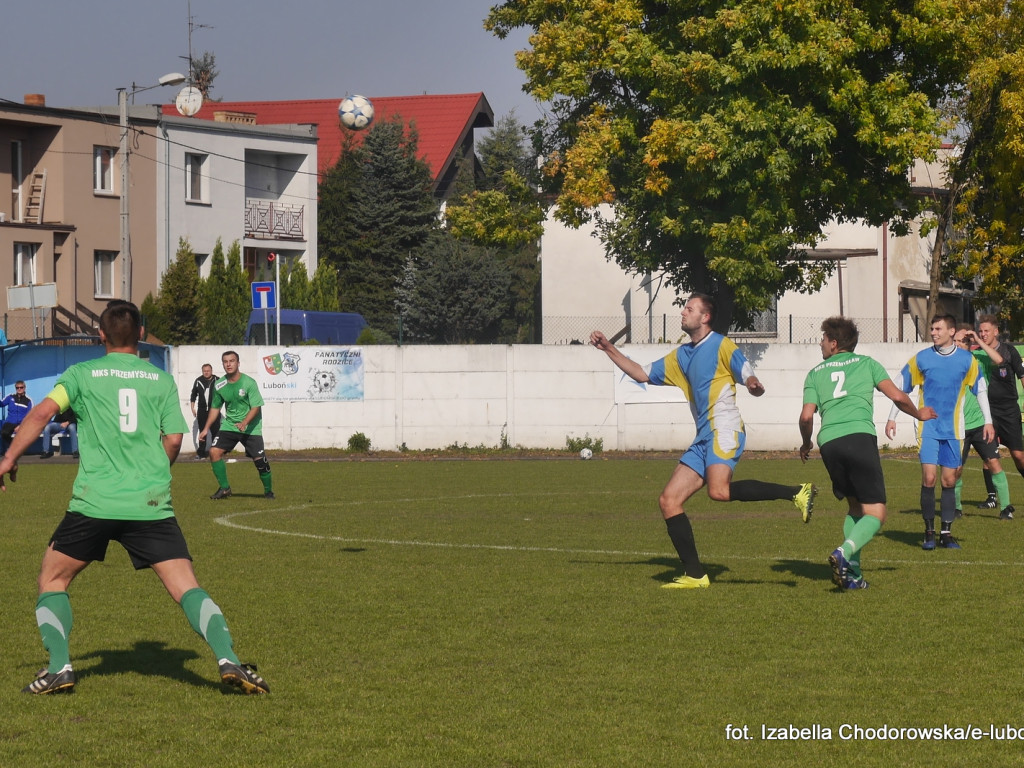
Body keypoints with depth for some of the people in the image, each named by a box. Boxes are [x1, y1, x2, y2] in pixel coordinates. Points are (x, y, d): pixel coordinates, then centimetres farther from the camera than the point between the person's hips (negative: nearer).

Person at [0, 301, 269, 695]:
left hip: (94, 501, -1)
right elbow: (173, 440, 7)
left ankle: (59, 666, 4)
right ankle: (228, 659, -20)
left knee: (52, 579, 17)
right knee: (187, 586, -2)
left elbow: (41, 413, -5)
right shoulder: (161, 379, 11)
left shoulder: (81, 374, 8)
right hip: (151, 506, 1)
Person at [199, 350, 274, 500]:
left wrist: (244, 423, -31)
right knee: (214, 451, -13)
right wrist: (206, 428, 9)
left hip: (251, 427, -4)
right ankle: (224, 488, 0)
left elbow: (256, 407, -17)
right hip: (229, 425, 4)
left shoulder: (249, 383, -15)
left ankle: (268, 491, 15)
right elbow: (215, 408, 12)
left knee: (259, 460, -8)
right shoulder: (219, 385, -2)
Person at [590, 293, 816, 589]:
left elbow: (750, 379, -10)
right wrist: (608, 349, 23)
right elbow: (642, 374, 29)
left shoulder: (722, 346, 0)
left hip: (724, 430, -8)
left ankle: (796, 493, -26)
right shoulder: (681, 357, 23)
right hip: (703, 439, 8)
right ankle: (694, 574, 3)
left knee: (719, 490, -34)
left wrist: (754, 385, -34)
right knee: (669, 501, 1)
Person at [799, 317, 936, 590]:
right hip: (859, 437, -3)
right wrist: (919, 414, 27)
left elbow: (807, 416, 9)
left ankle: (852, 572, 8)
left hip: (828, 442, 3)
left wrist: (806, 444, 28)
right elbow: (897, 396, 8)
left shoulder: (815, 373, 20)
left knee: (855, 506, 20)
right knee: (875, 513, -2)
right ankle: (845, 552, -29)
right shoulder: (866, 363, 17)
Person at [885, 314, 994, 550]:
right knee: (929, 477, -11)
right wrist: (891, 418, 6)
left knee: (949, 480, 3)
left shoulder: (967, 360, 1)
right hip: (928, 427, -1)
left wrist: (988, 421, 8)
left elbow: (981, 389, 11)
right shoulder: (920, 359, -2)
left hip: (953, 429, 1)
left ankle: (947, 533, 12)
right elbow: (900, 388, 8)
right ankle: (929, 532, -1)